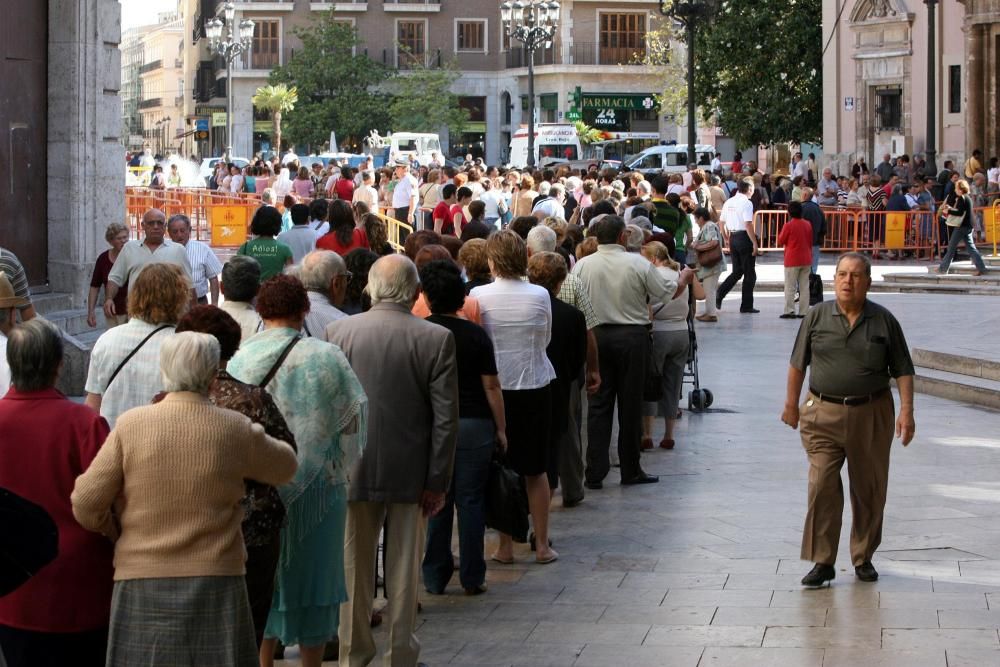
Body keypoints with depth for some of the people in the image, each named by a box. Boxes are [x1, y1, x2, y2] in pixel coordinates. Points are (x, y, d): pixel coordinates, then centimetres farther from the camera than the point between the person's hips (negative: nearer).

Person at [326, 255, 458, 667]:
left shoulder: (339, 332, -6)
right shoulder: (436, 339, -10)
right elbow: (446, 418, -10)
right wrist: (437, 482, -3)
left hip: (354, 469, 1)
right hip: (411, 472, -1)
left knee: (355, 567, 12)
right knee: (404, 570, 9)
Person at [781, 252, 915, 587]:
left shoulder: (884, 321, 2)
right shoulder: (817, 317, 3)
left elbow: (903, 370, 3)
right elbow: (798, 364, 11)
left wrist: (906, 410, -6)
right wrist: (791, 404, 10)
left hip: (871, 415, 1)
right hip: (824, 415, 0)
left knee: (869, 489, 8)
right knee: (822, 487, -9)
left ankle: (863, 558, 23)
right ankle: (822, 561, -4)